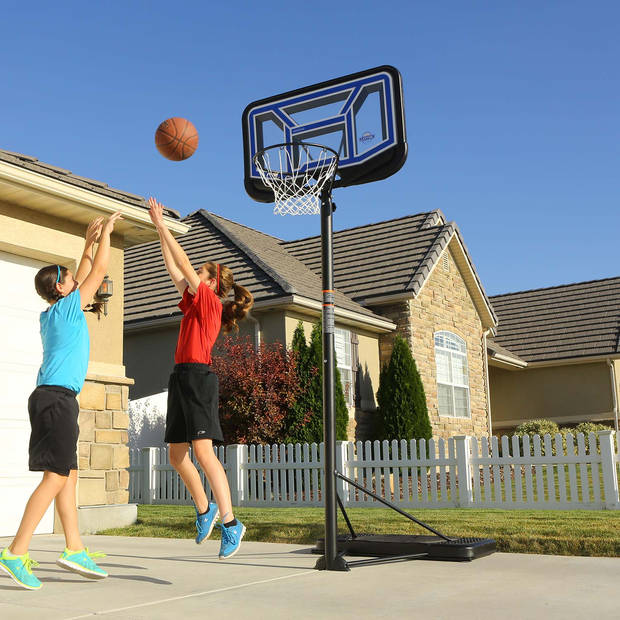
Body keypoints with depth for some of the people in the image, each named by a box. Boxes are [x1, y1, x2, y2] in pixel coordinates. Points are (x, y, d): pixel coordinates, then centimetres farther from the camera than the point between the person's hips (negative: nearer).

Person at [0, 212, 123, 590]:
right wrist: (106, 233, 12)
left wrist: (89, 242, 34)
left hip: (52, 398, 10)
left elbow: (84, 278, 31)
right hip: (58, 398, -10)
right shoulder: (68, 307, -4)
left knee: (69, 475, 9)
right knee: (56, 477, -12)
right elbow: (99, 271, 0)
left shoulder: (52, 314, 18)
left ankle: (75, 549, 10)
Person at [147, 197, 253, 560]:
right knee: (177, 455, 10)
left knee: (202, 450, -17)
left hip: (198, 377, -9)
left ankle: (231, 523, -15)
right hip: (182, 378, 9)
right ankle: (206, 510, 25)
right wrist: (161, 230, 25)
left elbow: (184, 264, -3)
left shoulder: (210, 300, -1)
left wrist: (163, 227, 3)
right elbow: (174, 269, 24)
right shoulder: (195, 304, 20)